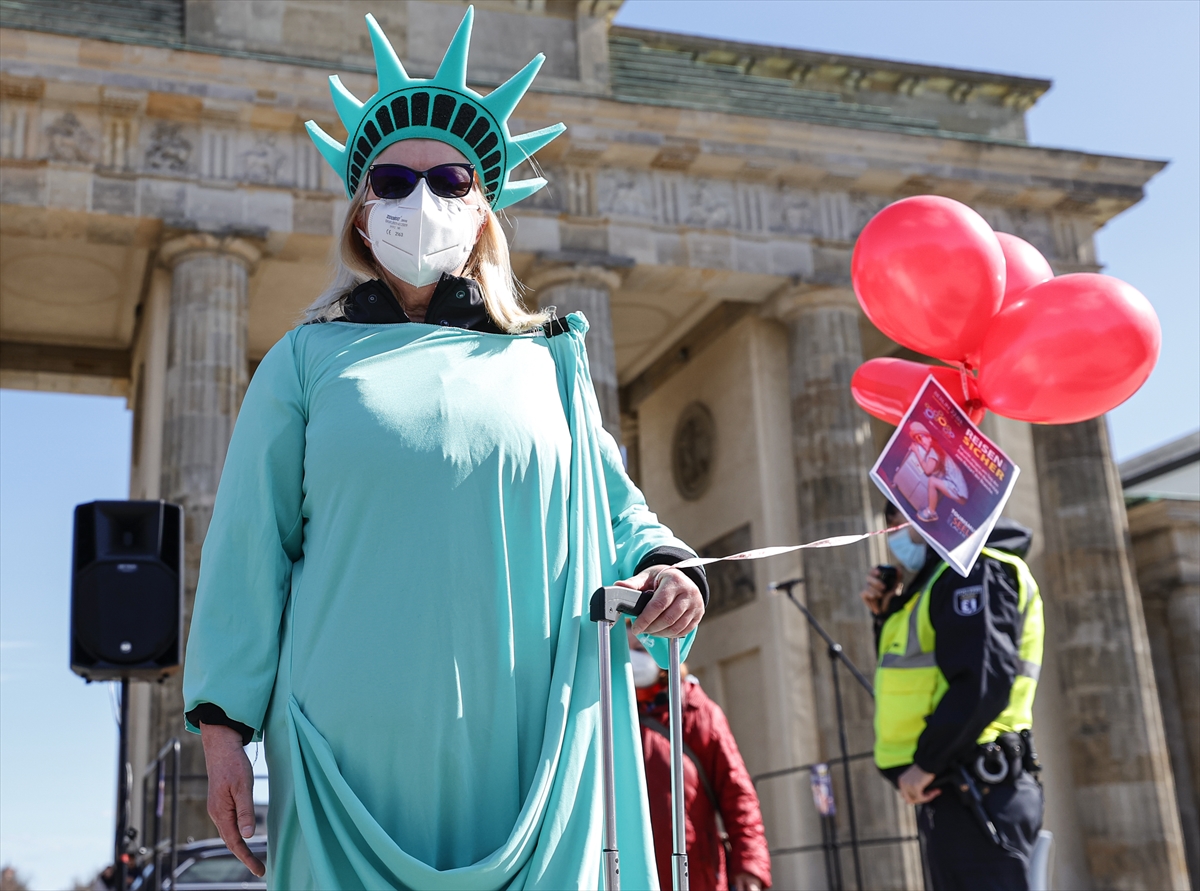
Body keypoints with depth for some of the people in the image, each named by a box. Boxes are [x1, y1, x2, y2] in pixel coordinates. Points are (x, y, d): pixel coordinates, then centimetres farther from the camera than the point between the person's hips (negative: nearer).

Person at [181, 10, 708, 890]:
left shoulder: (546, 364, 14)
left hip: (518, 746, 1)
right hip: (356, 744, -1)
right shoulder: (308, 361, 11)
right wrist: (224, 725, 1)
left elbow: (613, 508, 16)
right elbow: (251, 548, 7)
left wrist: (664, 566, -7)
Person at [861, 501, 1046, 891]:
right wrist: (888, 615, 13)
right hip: (960, 789, 10)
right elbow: (916, 676, 25)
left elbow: (981, 682, -22)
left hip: (973, 789, -10)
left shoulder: (972, 571, -11)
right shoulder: (940, 580, 21)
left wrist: (926, 763, -18)